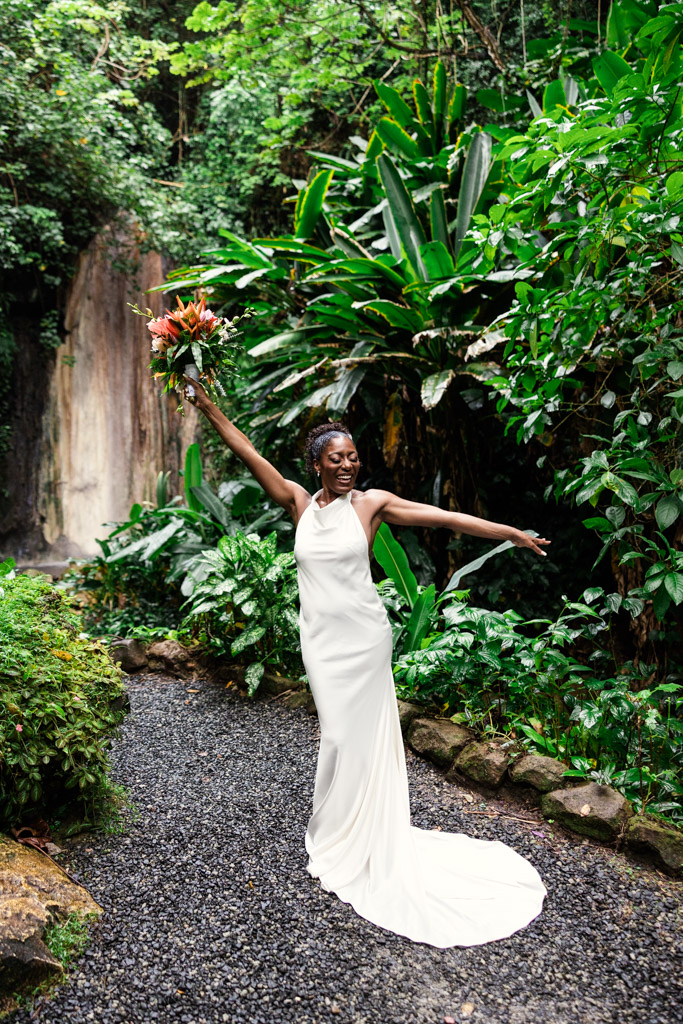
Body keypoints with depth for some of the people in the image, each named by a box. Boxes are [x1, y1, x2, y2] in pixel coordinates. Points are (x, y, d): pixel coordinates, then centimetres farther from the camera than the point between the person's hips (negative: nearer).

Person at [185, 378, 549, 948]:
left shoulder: (372, 504, -4)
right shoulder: (299, 504, 3)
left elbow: (446, 517, -6)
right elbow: (251, 456, 1)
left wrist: (514, 534, -6)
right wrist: (211, 410, -1)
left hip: (364, 636, -2)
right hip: (321, 638, 2)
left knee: (364, 731, 4)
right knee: (338, 731, 8)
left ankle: (356, 837, 25)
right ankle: (338, 832, 28)